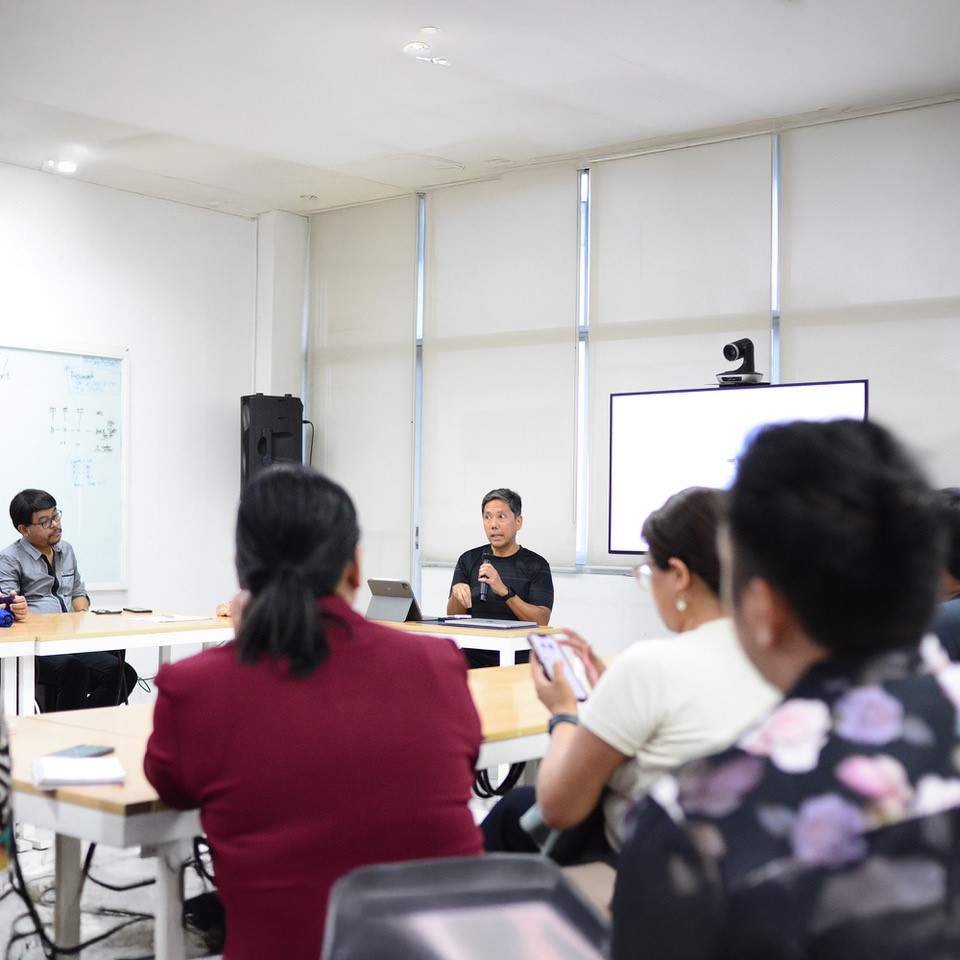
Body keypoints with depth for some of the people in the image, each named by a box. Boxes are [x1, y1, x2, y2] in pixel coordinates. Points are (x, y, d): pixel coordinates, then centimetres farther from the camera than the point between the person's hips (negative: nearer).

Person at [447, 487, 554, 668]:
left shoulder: (536, 565, 4)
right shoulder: (469, 560, 14)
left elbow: (541, 620, -7)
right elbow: (453, 616, 10)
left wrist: (504, 591, -19)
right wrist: (457, 593, -14)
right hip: (474, 652, 3)